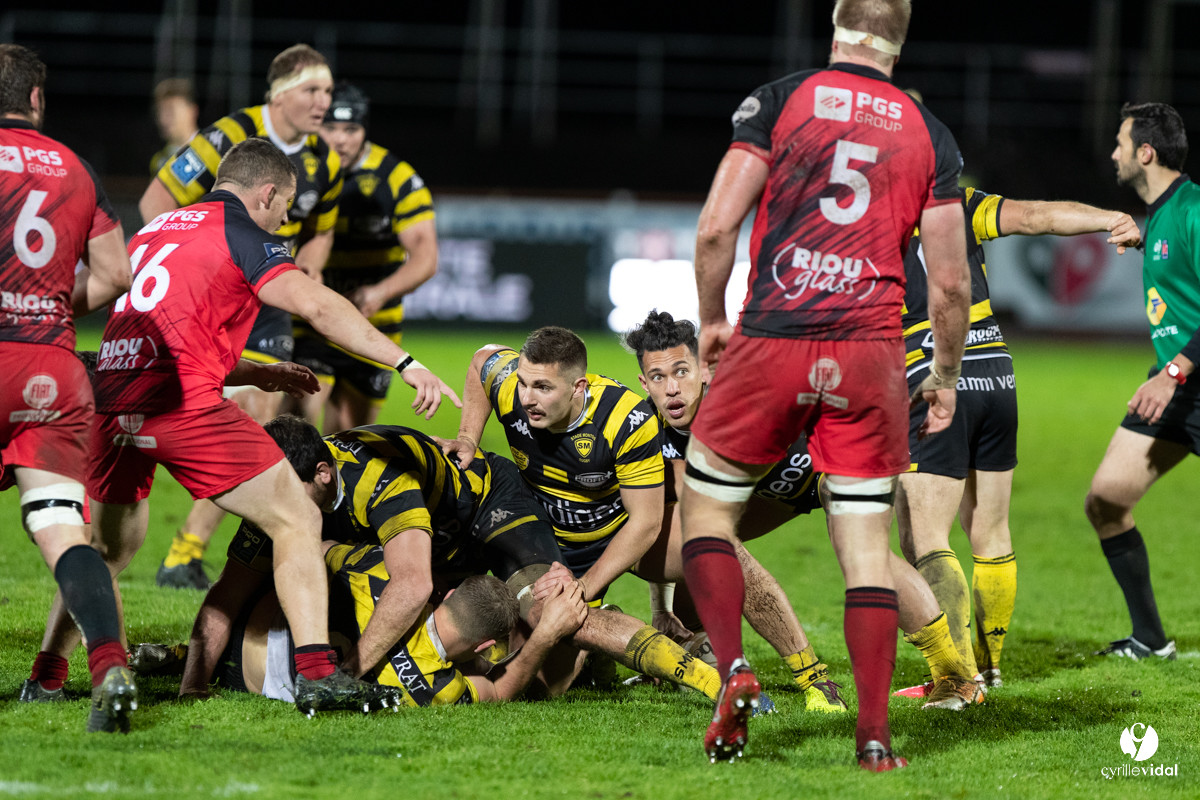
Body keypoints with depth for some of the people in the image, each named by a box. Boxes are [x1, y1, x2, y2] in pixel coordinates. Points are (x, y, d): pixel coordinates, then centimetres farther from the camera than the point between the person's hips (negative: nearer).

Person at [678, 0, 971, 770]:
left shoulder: (779, 101, 2)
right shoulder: (929, 134, 7)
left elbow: (717, 226, -4)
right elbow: (950, 281, 6)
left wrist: (712, 320, 12)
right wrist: (946, 374, 20)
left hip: (771, 343, -1)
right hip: (870, 357, 1)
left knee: (706, 504, 16)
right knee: (867, 543, 7)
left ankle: (733, 668, -3)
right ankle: (874, 734, 2)